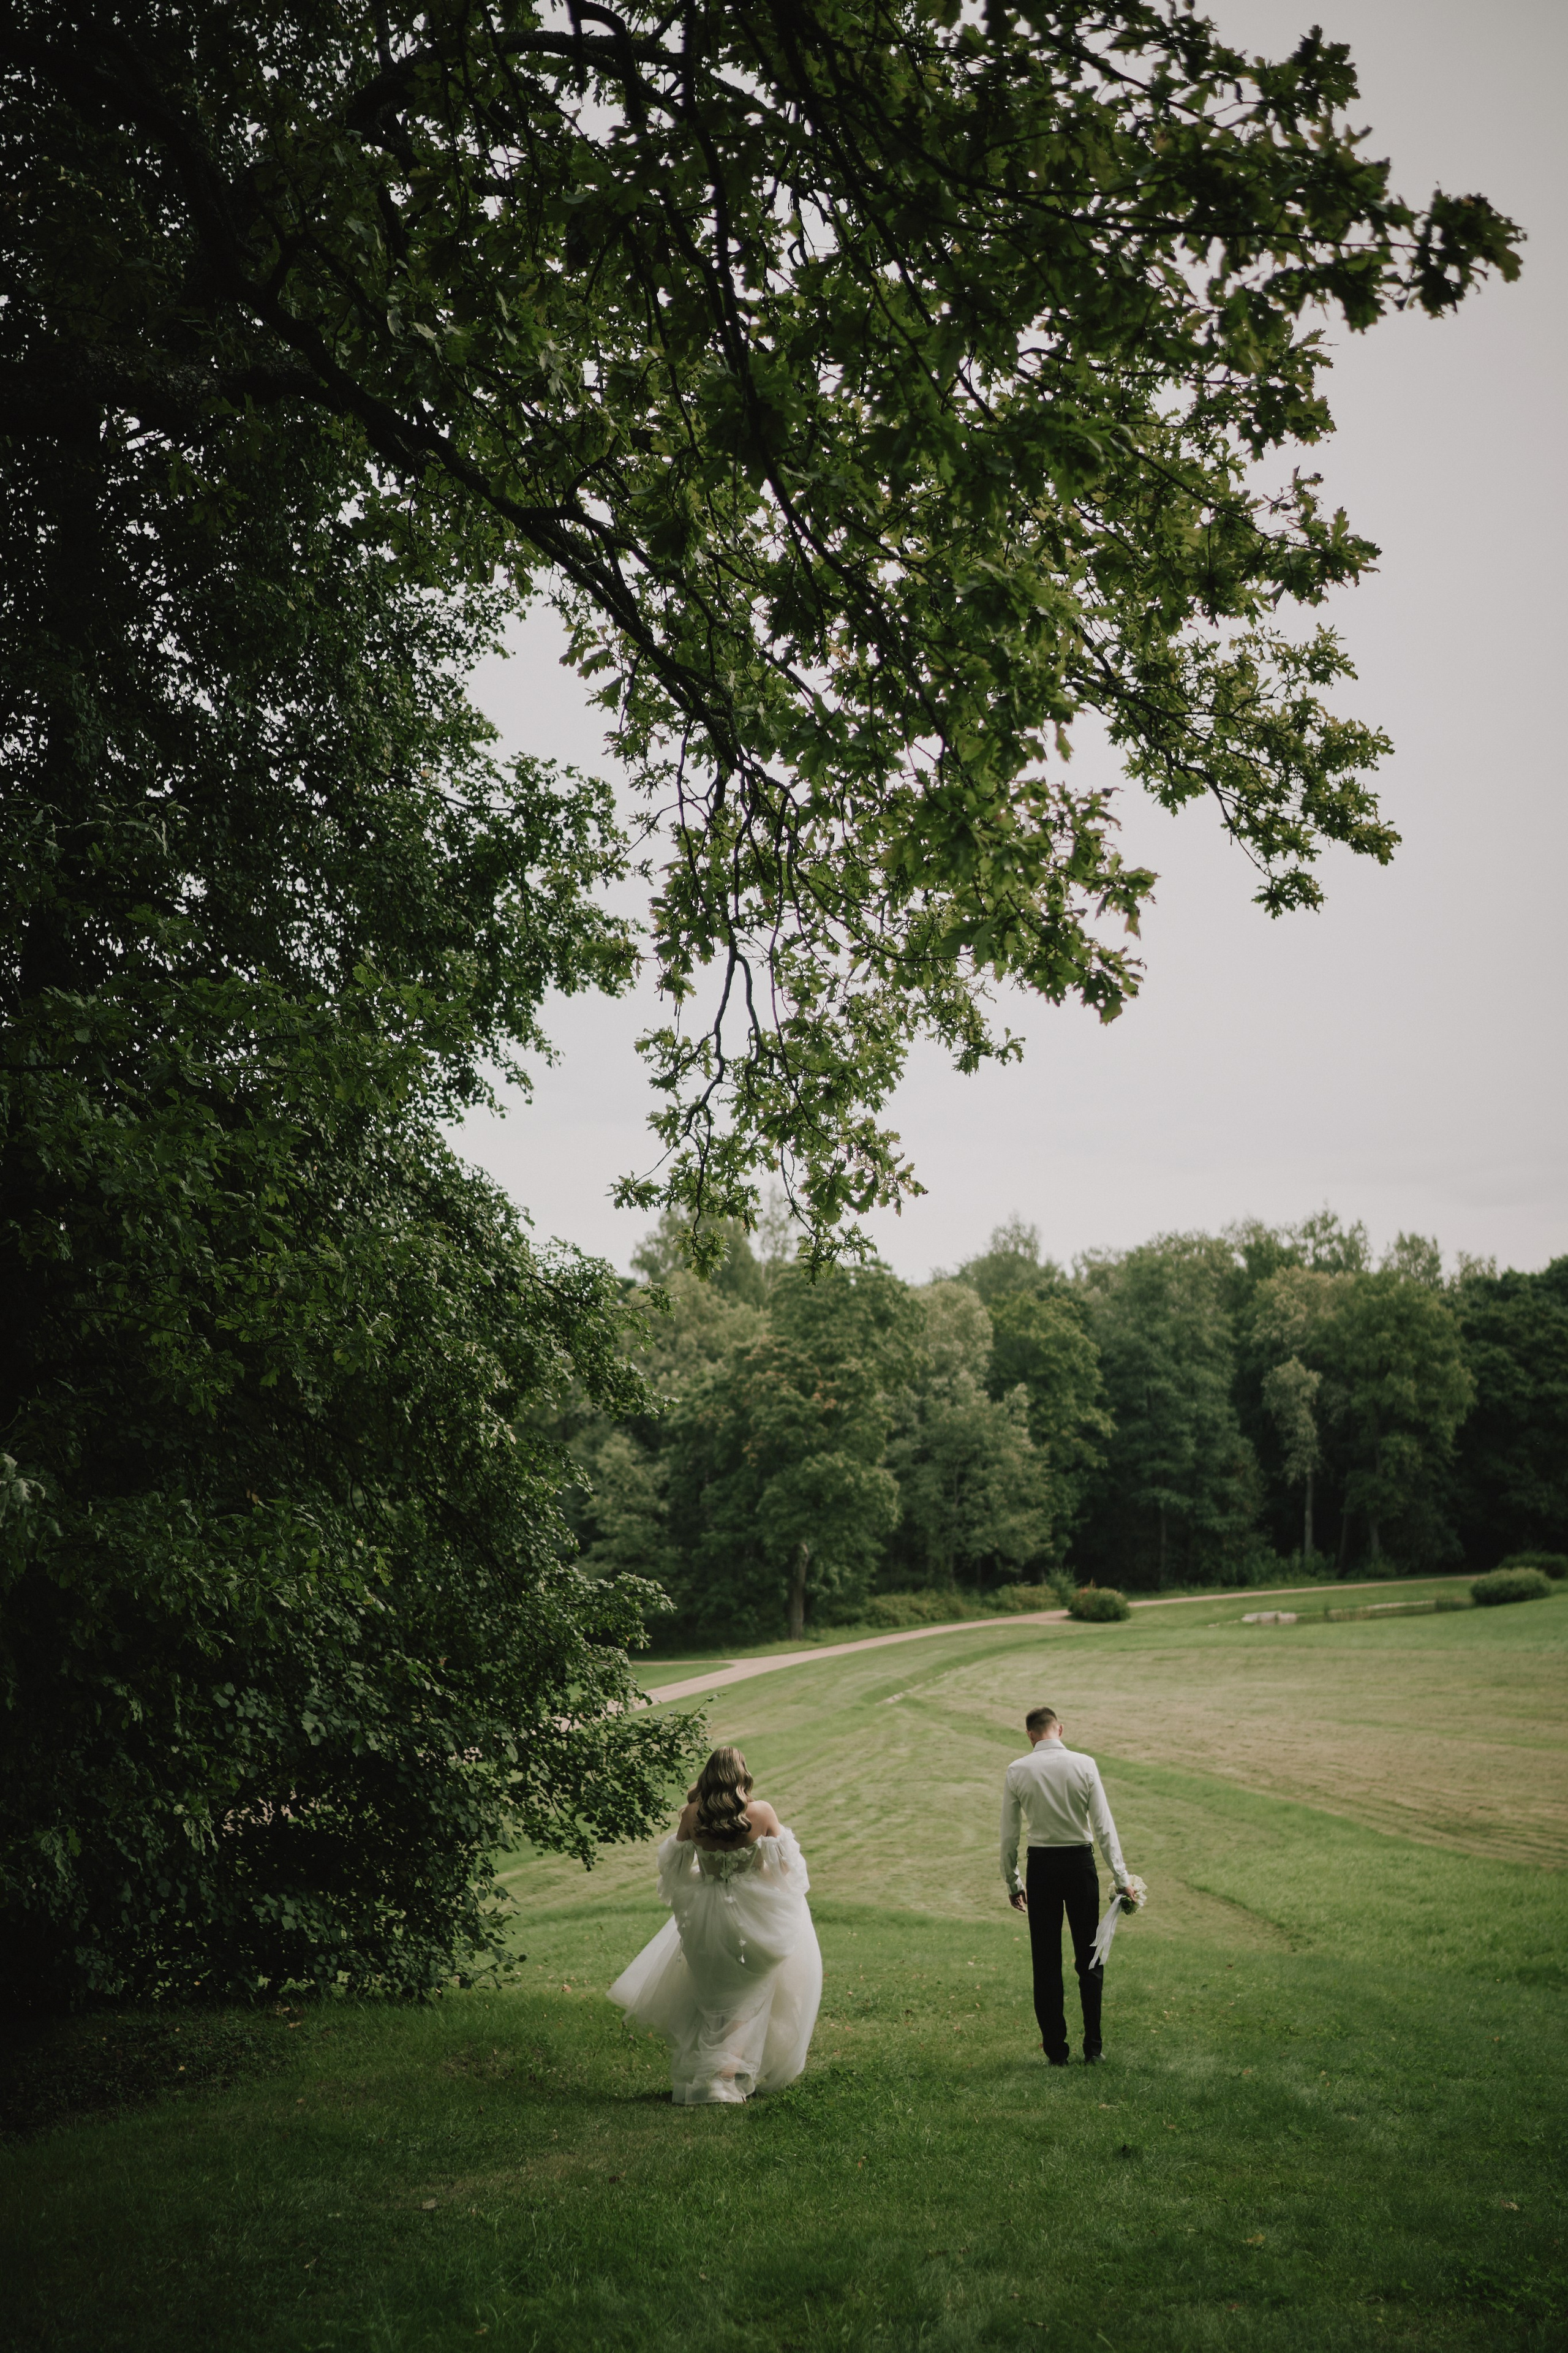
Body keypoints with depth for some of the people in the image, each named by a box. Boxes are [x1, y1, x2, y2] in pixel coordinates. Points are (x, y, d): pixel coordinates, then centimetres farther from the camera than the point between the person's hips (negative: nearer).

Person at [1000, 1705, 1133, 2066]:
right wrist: (1121, 1878, -2)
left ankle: (1055, 2048, 13)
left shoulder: (1018, 1771, -3)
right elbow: (1104, 1825, -6)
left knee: (1046, 1961, 9)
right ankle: (1093, 2047, 13)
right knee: (1089, 1957, 11)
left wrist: (1012, 1882, 11)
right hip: (1080, 1863, 0)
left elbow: (1009, 1835, 0)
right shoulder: (1084, 1765, -5)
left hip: (1041, 1865, 0)